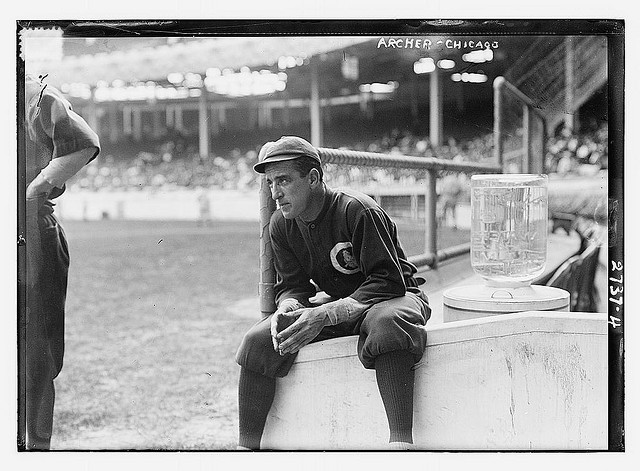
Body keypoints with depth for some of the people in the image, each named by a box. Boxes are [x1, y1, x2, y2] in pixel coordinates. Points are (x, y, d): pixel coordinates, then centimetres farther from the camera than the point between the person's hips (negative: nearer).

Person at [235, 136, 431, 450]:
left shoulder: (358, 210, -24)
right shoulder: (281, 225, -2)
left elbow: (388, 282, -27)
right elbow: (291, 285, 4)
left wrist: (326, 315, -35)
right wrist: (288, 308, -23)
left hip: (393, 296, -6)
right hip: (337, 304, 6)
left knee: (385, 322, -43)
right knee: (258, 340, -13)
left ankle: (400, 441, -45)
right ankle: (246, 446, -5)